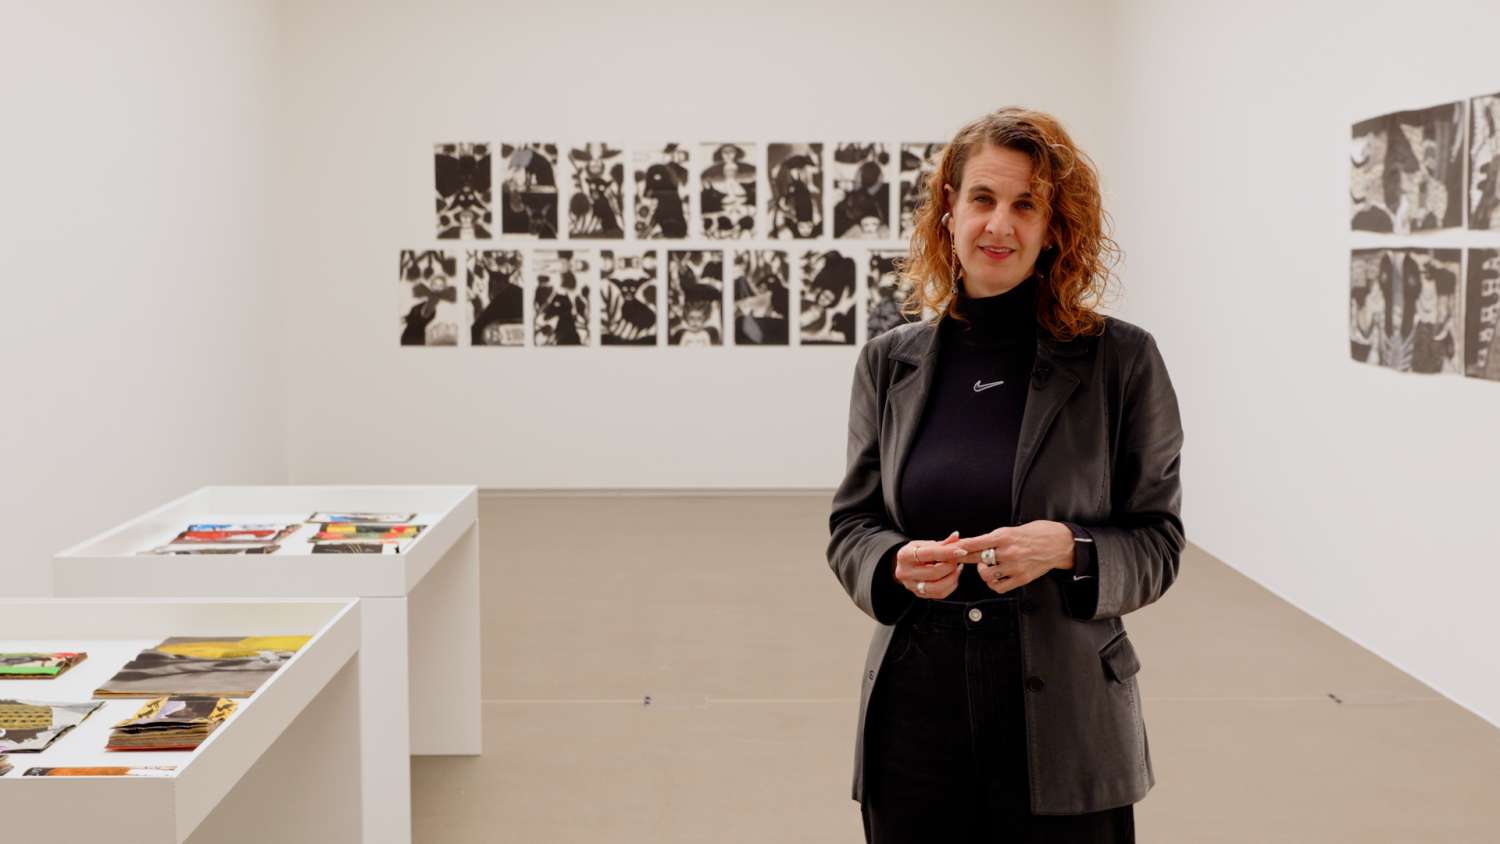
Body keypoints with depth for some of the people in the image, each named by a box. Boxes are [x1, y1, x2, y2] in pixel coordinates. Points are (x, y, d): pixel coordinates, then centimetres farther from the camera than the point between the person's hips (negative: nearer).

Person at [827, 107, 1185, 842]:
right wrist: (896, 563, -13)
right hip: (915, 716, 2)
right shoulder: (890, 362, 3)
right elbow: (849, 525, 8)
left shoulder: (1121, 360, -4)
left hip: (1062, 729, -2)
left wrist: (1068, 550, -20)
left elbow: (1157, 544, -1)